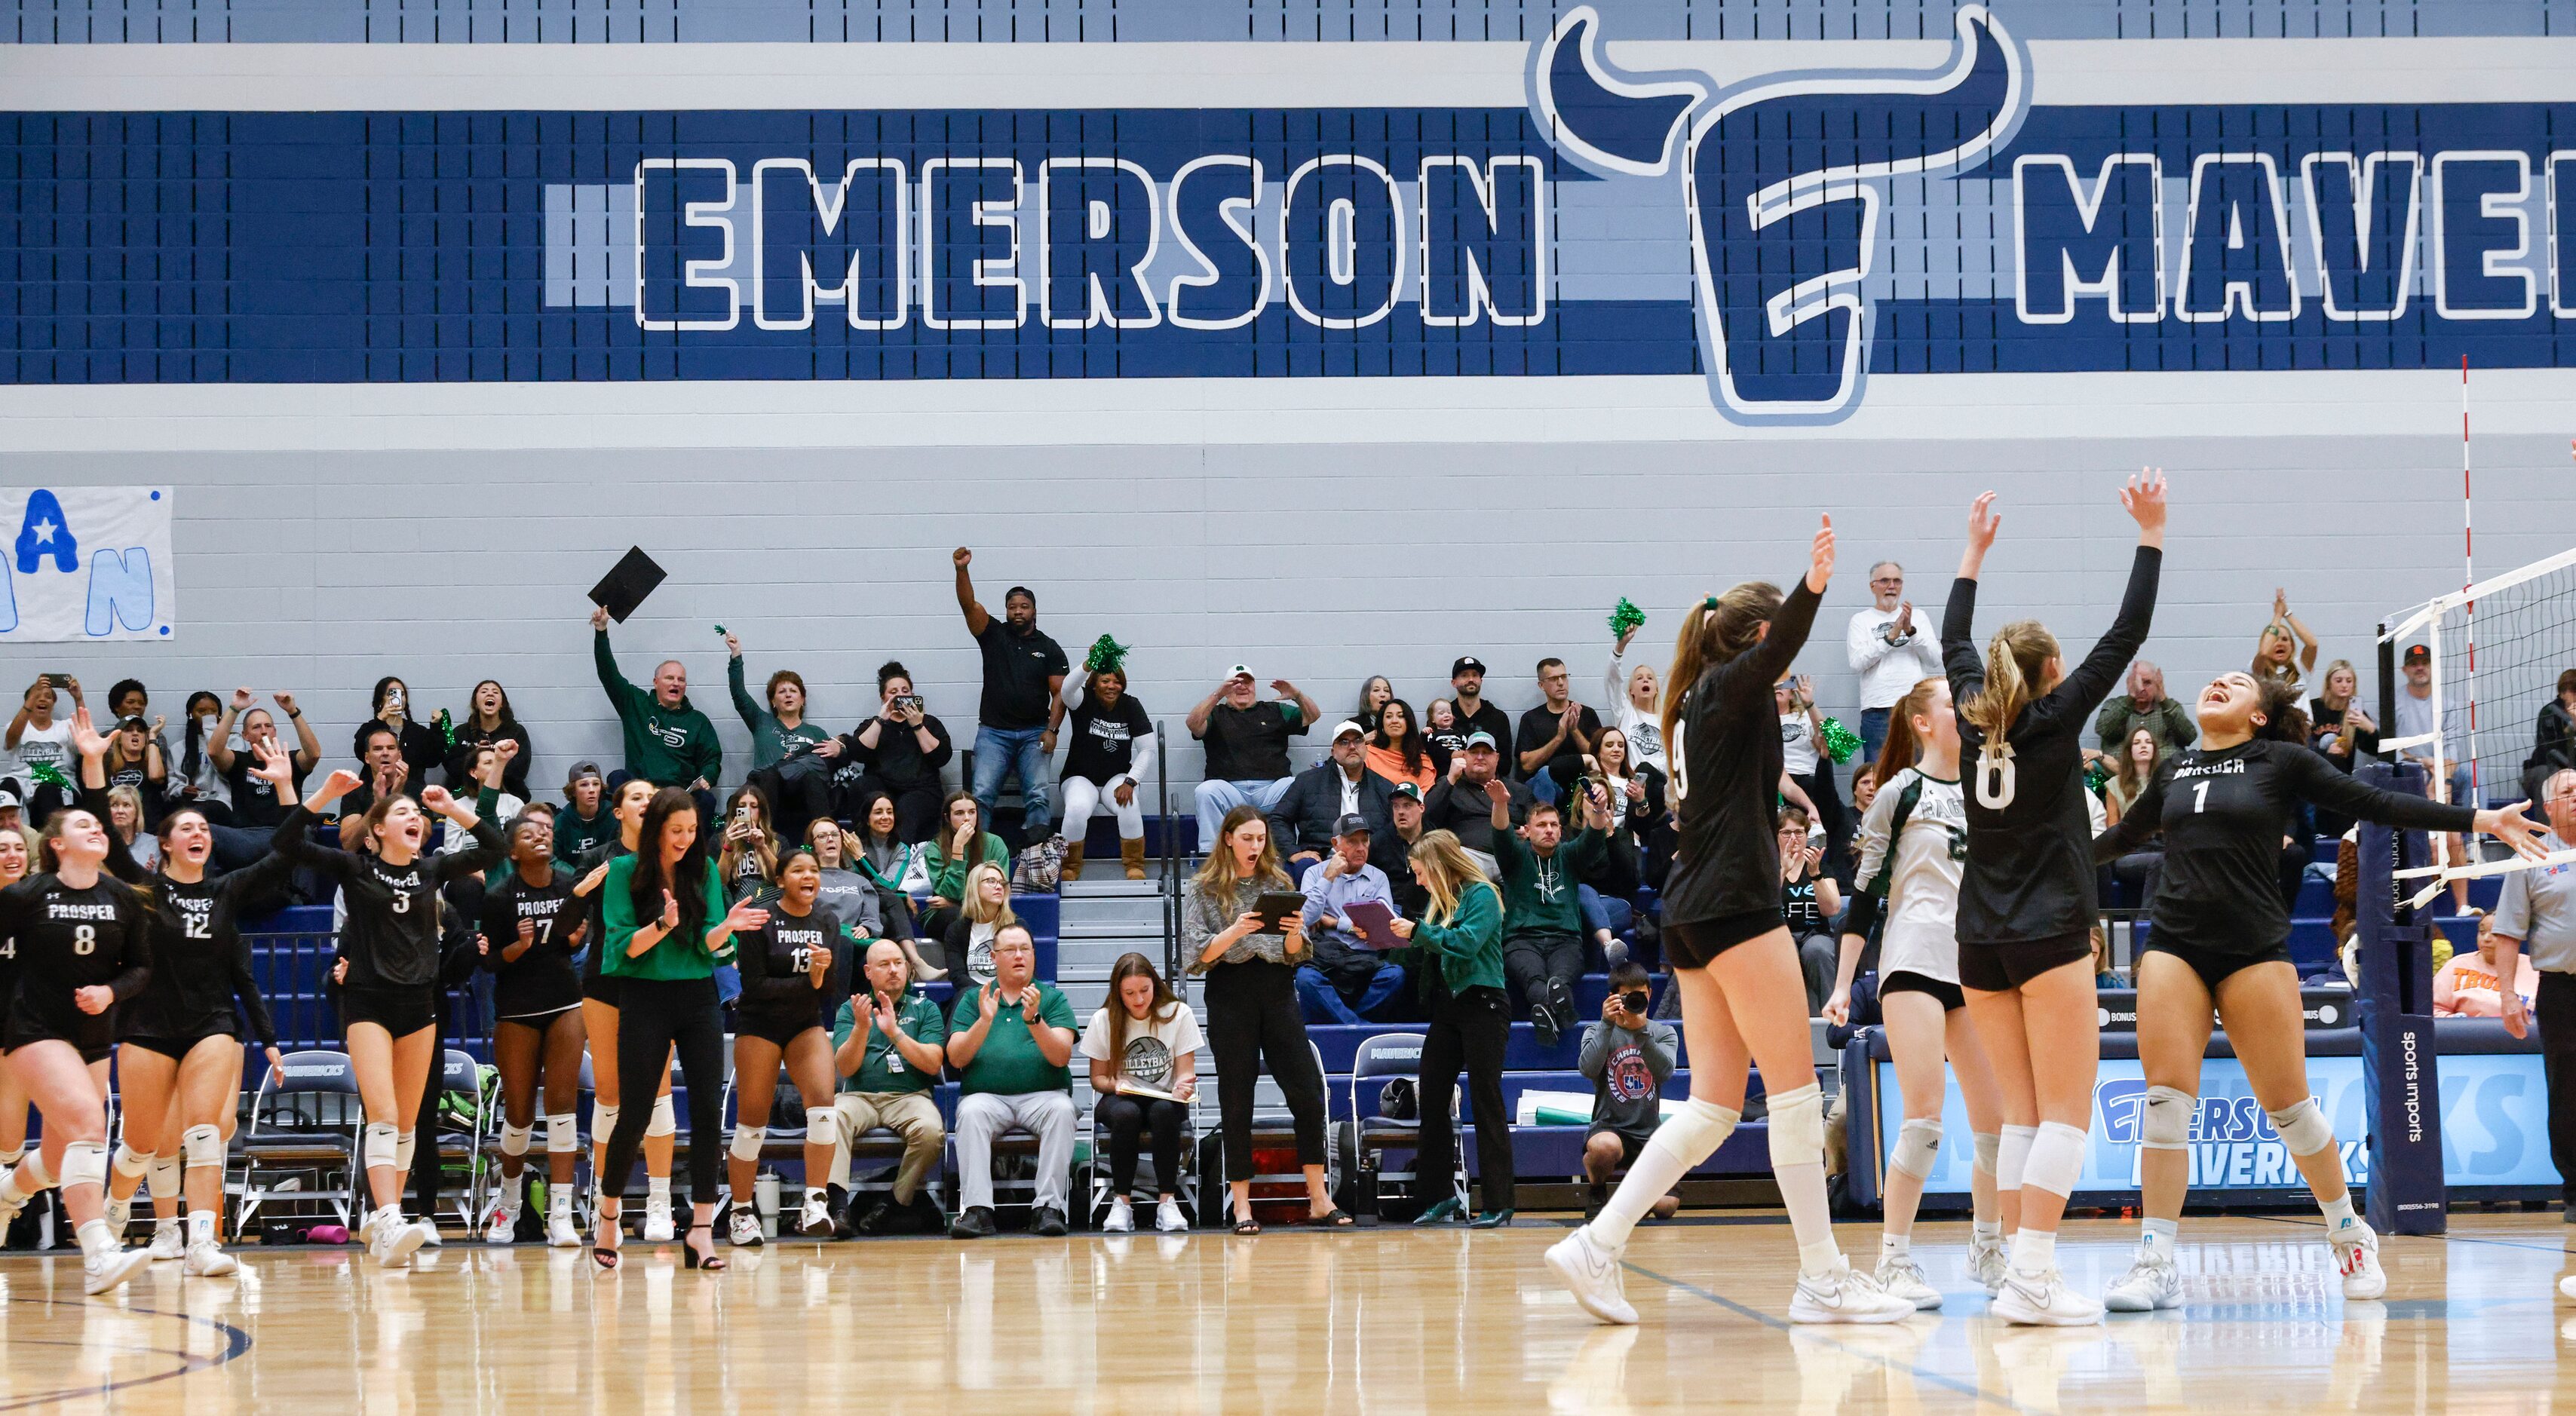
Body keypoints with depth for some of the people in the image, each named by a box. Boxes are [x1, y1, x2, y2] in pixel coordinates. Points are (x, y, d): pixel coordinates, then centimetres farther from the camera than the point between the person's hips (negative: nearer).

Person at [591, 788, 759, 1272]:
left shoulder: (704, 869, 3)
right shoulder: (625, 871, -4)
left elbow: (709, 946, -2)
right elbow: (624, 947, -9)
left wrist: (727, 926, -23)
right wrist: (663, 926, -25)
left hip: (699, 999, 3)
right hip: (645, 999, -3)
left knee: (708, 1109, -5)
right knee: (635, 1114, 0)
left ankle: (701, 1228, -2)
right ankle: (609, 1216, 22)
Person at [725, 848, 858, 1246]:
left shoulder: (827, 920, 3)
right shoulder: (760, 919, -11)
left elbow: (832, 989, 3)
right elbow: (754, 984, -16)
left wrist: (826, 967, -19)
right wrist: (808, 981, -18)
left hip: (807, 1023, 4)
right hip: (759, 1023, -4)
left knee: (823, 1102, -18)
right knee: (752, 1122, -1)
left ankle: (815, 1204, -17)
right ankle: (742, 1213, 14)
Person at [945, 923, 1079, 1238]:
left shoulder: (1052, 999, 10)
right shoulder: (973, 999, 14)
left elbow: (1061, 1057, -4)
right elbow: (957, 1058, 2)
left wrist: (1034, 1020, -19)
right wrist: (984, 1020, -12)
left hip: (1042, 1096, 0)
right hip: (987, 1096, 0)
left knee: (1062, 1110, -32)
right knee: (971, 1112, -32)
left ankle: (1047, 1208, -32)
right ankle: (977, 1209, -37)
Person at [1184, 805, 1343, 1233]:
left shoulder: (1278, 883, 10)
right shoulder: (1202, 890, 3)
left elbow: (1294, 955, 10)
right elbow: (1198, 954, -5)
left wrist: (1295, 933, -11)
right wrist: (1234, 932, -21)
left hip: (1278, 993, 3)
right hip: (1230, 997, -2)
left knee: (1308, 1094, -4)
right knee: (1236, 1102, 0)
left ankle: (1319, 1201, 1)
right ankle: (1241, 1207, 6)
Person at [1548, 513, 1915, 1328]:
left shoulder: (1698, 701, 20)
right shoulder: (1729, 687, -6)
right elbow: (1774, 652, -30)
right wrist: (1811, 590, -47)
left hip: (1693, 915, 10)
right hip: (1735, 903, -10)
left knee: (1714, 1103, 7)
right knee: (1796, 1086, -7)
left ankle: (1597, 1245, -1)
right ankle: (1822, 1277, -6)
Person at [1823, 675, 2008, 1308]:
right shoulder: (1901, 794, 0)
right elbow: (1865, 892, -2)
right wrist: (1843, 983, -6)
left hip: (1978, 966, 6)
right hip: (1914, 961, -6)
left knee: (1997, 1118, 3)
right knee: (1925, 1112, -15)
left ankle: (1987, 1249, 21)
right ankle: (1894, 1261, -10)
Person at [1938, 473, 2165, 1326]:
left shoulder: (1977, 720, 8)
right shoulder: (2054, 718, -5)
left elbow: (1954, 644, 25)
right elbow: (2126, 635, -4)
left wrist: (1974, 551, 33)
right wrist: (2151, 536, 1)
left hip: (1981, 943, 6)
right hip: (2049, 935, -6)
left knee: (2023, 1115, 8)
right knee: (2067, 1113, -7)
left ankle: (2025, 1270, 2)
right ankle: (2031, 1277, -20)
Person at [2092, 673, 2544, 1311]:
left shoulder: (2282, 761, 4)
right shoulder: (2175, 770, 15)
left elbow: (2376, 804, 2)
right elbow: (2123, 835, 31)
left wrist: (2480, 819, -3)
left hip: (2254, 951, -3)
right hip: (2173, 945, 3)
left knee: (2287, 1104, 0)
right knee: (2166, 1098, -8)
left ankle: (2351, 1236, 20)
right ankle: (2156, 1264, -5)